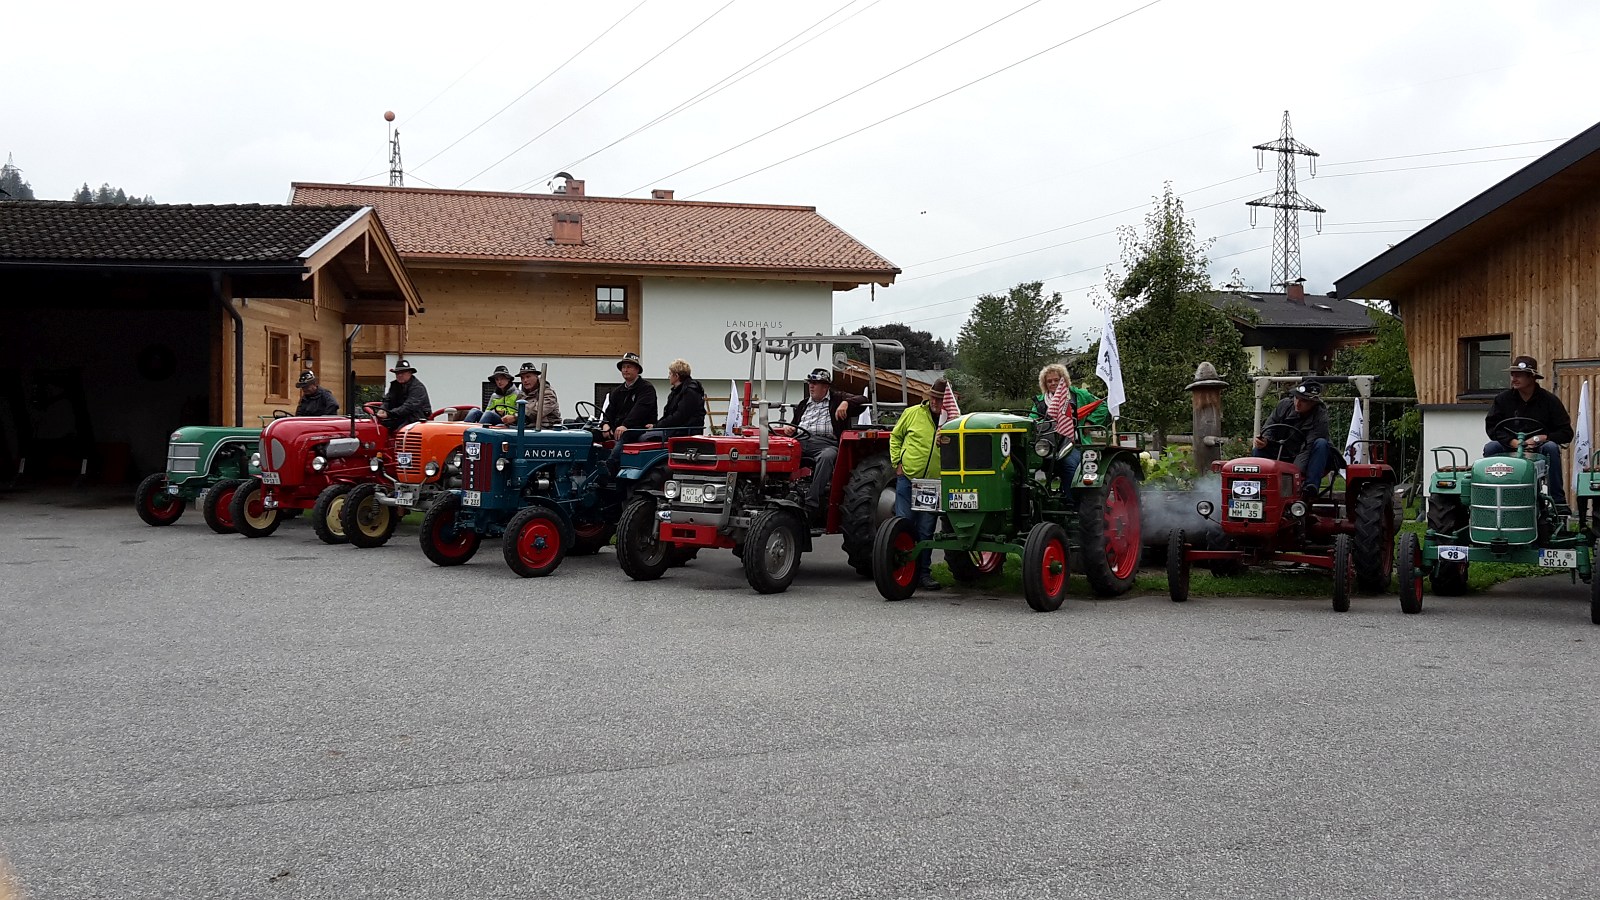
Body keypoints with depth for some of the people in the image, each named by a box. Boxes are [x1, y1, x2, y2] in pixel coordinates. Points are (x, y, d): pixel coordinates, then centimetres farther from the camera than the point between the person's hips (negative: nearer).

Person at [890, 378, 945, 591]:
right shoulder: (913, 413, 0)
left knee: (925, 531, 6)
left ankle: (923, 572, 15)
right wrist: (897, 463, 4)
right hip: (907, 478, 0)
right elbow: (895, 437, 11)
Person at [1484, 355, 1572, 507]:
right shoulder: (1503, 399, 5)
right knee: (1490, 448, -26)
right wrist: (1512, 441, -17)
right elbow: (1491, 427, -1)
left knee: (1552, 448, -33)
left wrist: (1541, 438, -18)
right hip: (1509, 448, 1)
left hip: (1539, 448, -1)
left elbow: (1566, 433, -2)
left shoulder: (1549, 400, 0)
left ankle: (1558, 500, -27)